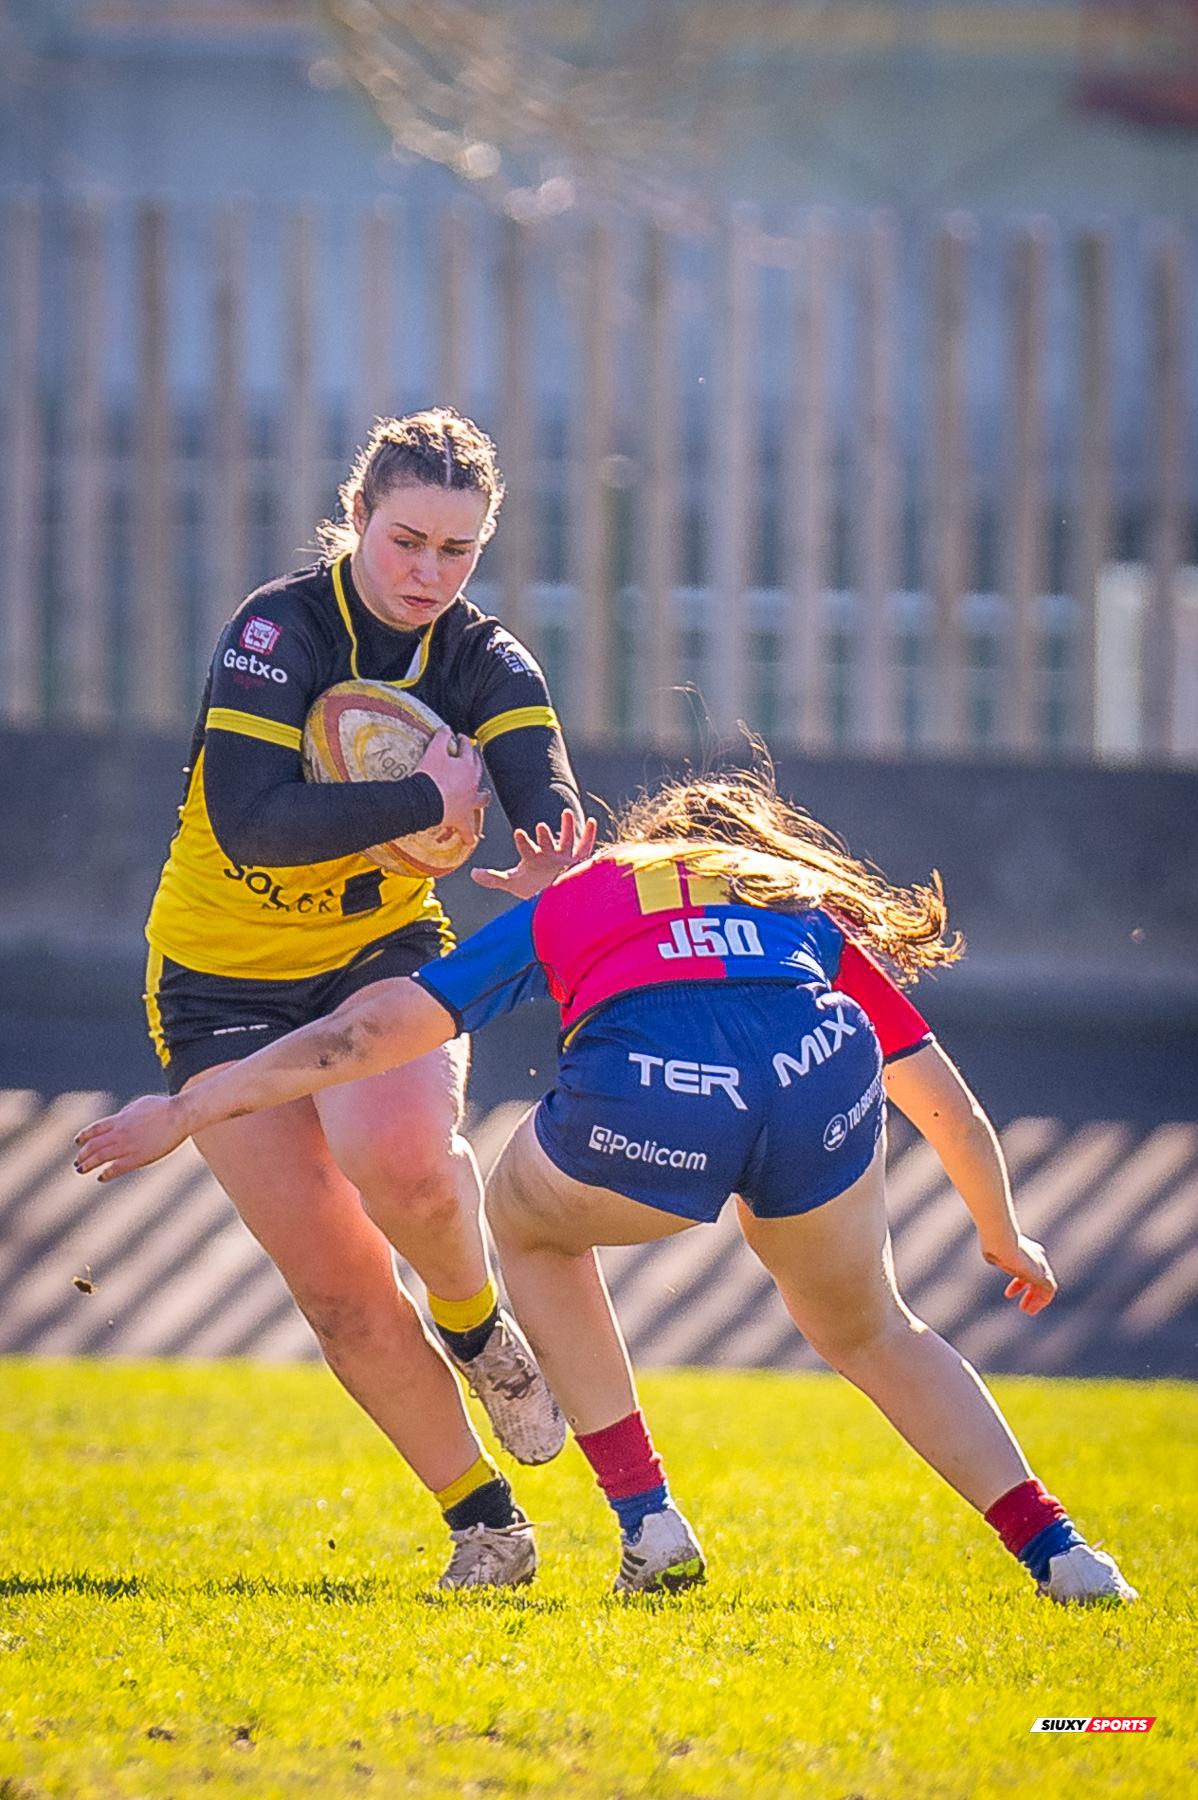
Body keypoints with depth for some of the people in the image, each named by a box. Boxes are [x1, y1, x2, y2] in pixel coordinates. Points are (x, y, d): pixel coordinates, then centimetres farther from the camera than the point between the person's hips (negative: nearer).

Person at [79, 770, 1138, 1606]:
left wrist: (186, 1112, 35)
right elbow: (949, 1104, 40)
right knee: (871, 1333, 31)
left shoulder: (576, 897, 34)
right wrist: (1003, 1234, 58)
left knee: (528, 1223, 33)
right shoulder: (817, 909, 38)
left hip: (642, 1103, -2)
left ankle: (647, 1517, 23)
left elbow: (379, 1028, 29)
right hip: (821, 1076, 2)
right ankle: (1054, 1546, 18)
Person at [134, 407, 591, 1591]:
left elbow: (545, 794, -24)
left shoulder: (484, 662, -6)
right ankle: (483, 1523, 6)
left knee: (400, 1155, -32)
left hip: (381, 956, 2)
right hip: (224, 988, -2)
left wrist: (561, 849, -48)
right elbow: (249, 824, -30)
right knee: (339, 1290, -9)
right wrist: (428, 801, -28)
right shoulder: (279, 630, -17)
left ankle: (478, 1330, 0)